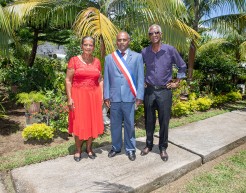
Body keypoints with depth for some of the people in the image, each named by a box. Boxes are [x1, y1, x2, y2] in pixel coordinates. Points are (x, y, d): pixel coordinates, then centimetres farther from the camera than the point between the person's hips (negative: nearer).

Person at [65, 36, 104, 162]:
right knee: (79, 123, 3)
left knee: (93, 122, 8)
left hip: (94, 96, 3)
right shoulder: (74, 60, -3)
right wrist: (69, 98, -12)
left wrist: (102, 96, 2)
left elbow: (100, 79, 11)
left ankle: (89, 148, 27)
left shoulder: (97, 61, 8)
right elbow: (68, 80, -5)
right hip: (79, 96, -3)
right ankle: (78, 150, 22)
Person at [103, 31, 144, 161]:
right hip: (114, 97, 2)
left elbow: (140, 78, 1)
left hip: (130, 97, -1)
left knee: (129, 124, 7)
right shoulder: (109, 58, 10)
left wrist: (139, 96, -5)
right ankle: (116, 147, 30)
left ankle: (130, 149, 24)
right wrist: (106, 96, 1)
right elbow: (106, 79, 7)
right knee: (115, 124, 12)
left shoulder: (137, 57, 5)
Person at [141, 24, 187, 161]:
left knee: (164, 121, 5)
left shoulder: (170, 50, -5)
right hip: (149, 91, 2)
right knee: (149, 120, 11)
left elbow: (182, 66, 7)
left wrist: (177, 82, 3)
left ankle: (163, 148, 21)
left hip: (164, 91, -2)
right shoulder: (145, 52, 1)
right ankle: (149, 145, 28)